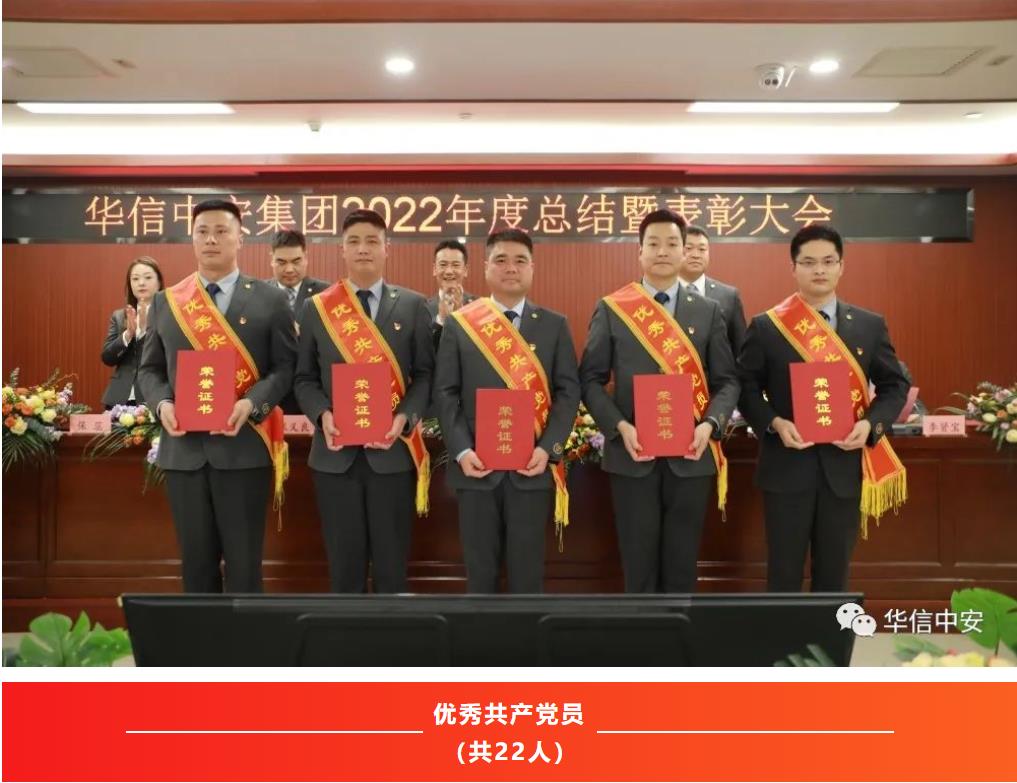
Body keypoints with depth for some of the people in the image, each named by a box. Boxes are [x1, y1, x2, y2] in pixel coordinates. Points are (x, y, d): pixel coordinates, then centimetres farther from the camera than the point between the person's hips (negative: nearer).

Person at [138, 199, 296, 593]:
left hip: (244, 447, -3)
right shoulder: (165, 301, 12)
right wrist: (162, 403, -6)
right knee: (196, 560, 12)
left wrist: (251, 404, -18)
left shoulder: (269, 299, 3)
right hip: (183, 448, 3)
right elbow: (149, 369, 14)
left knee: (243, 562, 3)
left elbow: (286, 366, -2)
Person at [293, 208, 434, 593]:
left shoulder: (413, 306, 4)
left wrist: (405, 417, -15)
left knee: (391, 561, 8)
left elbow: (425, 374, 1)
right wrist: (322, 415, -12)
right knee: (344, 560, 10)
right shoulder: (316, 307, 7)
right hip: (335, 453, 1)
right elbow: (304, 379, 7)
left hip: (392, 451, -1)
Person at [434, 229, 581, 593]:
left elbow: (568, 390, 1)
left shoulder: (555, 325, 6)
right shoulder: (458, 323, 5)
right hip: (476, 466, 0)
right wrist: (462, 450, -11)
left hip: (532, 466, 0)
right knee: (480, 567, 11)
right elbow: (445, 392, 1)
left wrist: (548, 447, -11)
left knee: (527, 568, 8)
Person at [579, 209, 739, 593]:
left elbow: (727, 381, 6)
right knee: (638, 563, 8)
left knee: (681, 563, 11)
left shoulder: (708, 311, 8)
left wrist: (710, 424, -12)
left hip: (691, 456, 2)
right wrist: (620, 427, -14)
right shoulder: (611, 310, 3)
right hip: (632, 455, -1)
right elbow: (591, 379, 0)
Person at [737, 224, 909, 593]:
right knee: (784, 570, 8)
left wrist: (871, 424, -11)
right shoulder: (765, 326, -1)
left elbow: (895, 385, 8)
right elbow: (746, 386, 1)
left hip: (845, 466, 2)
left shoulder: (871, 326, 4)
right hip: (787, 466, -2)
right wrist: (774, 423, -16)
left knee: (834, 569, 14)